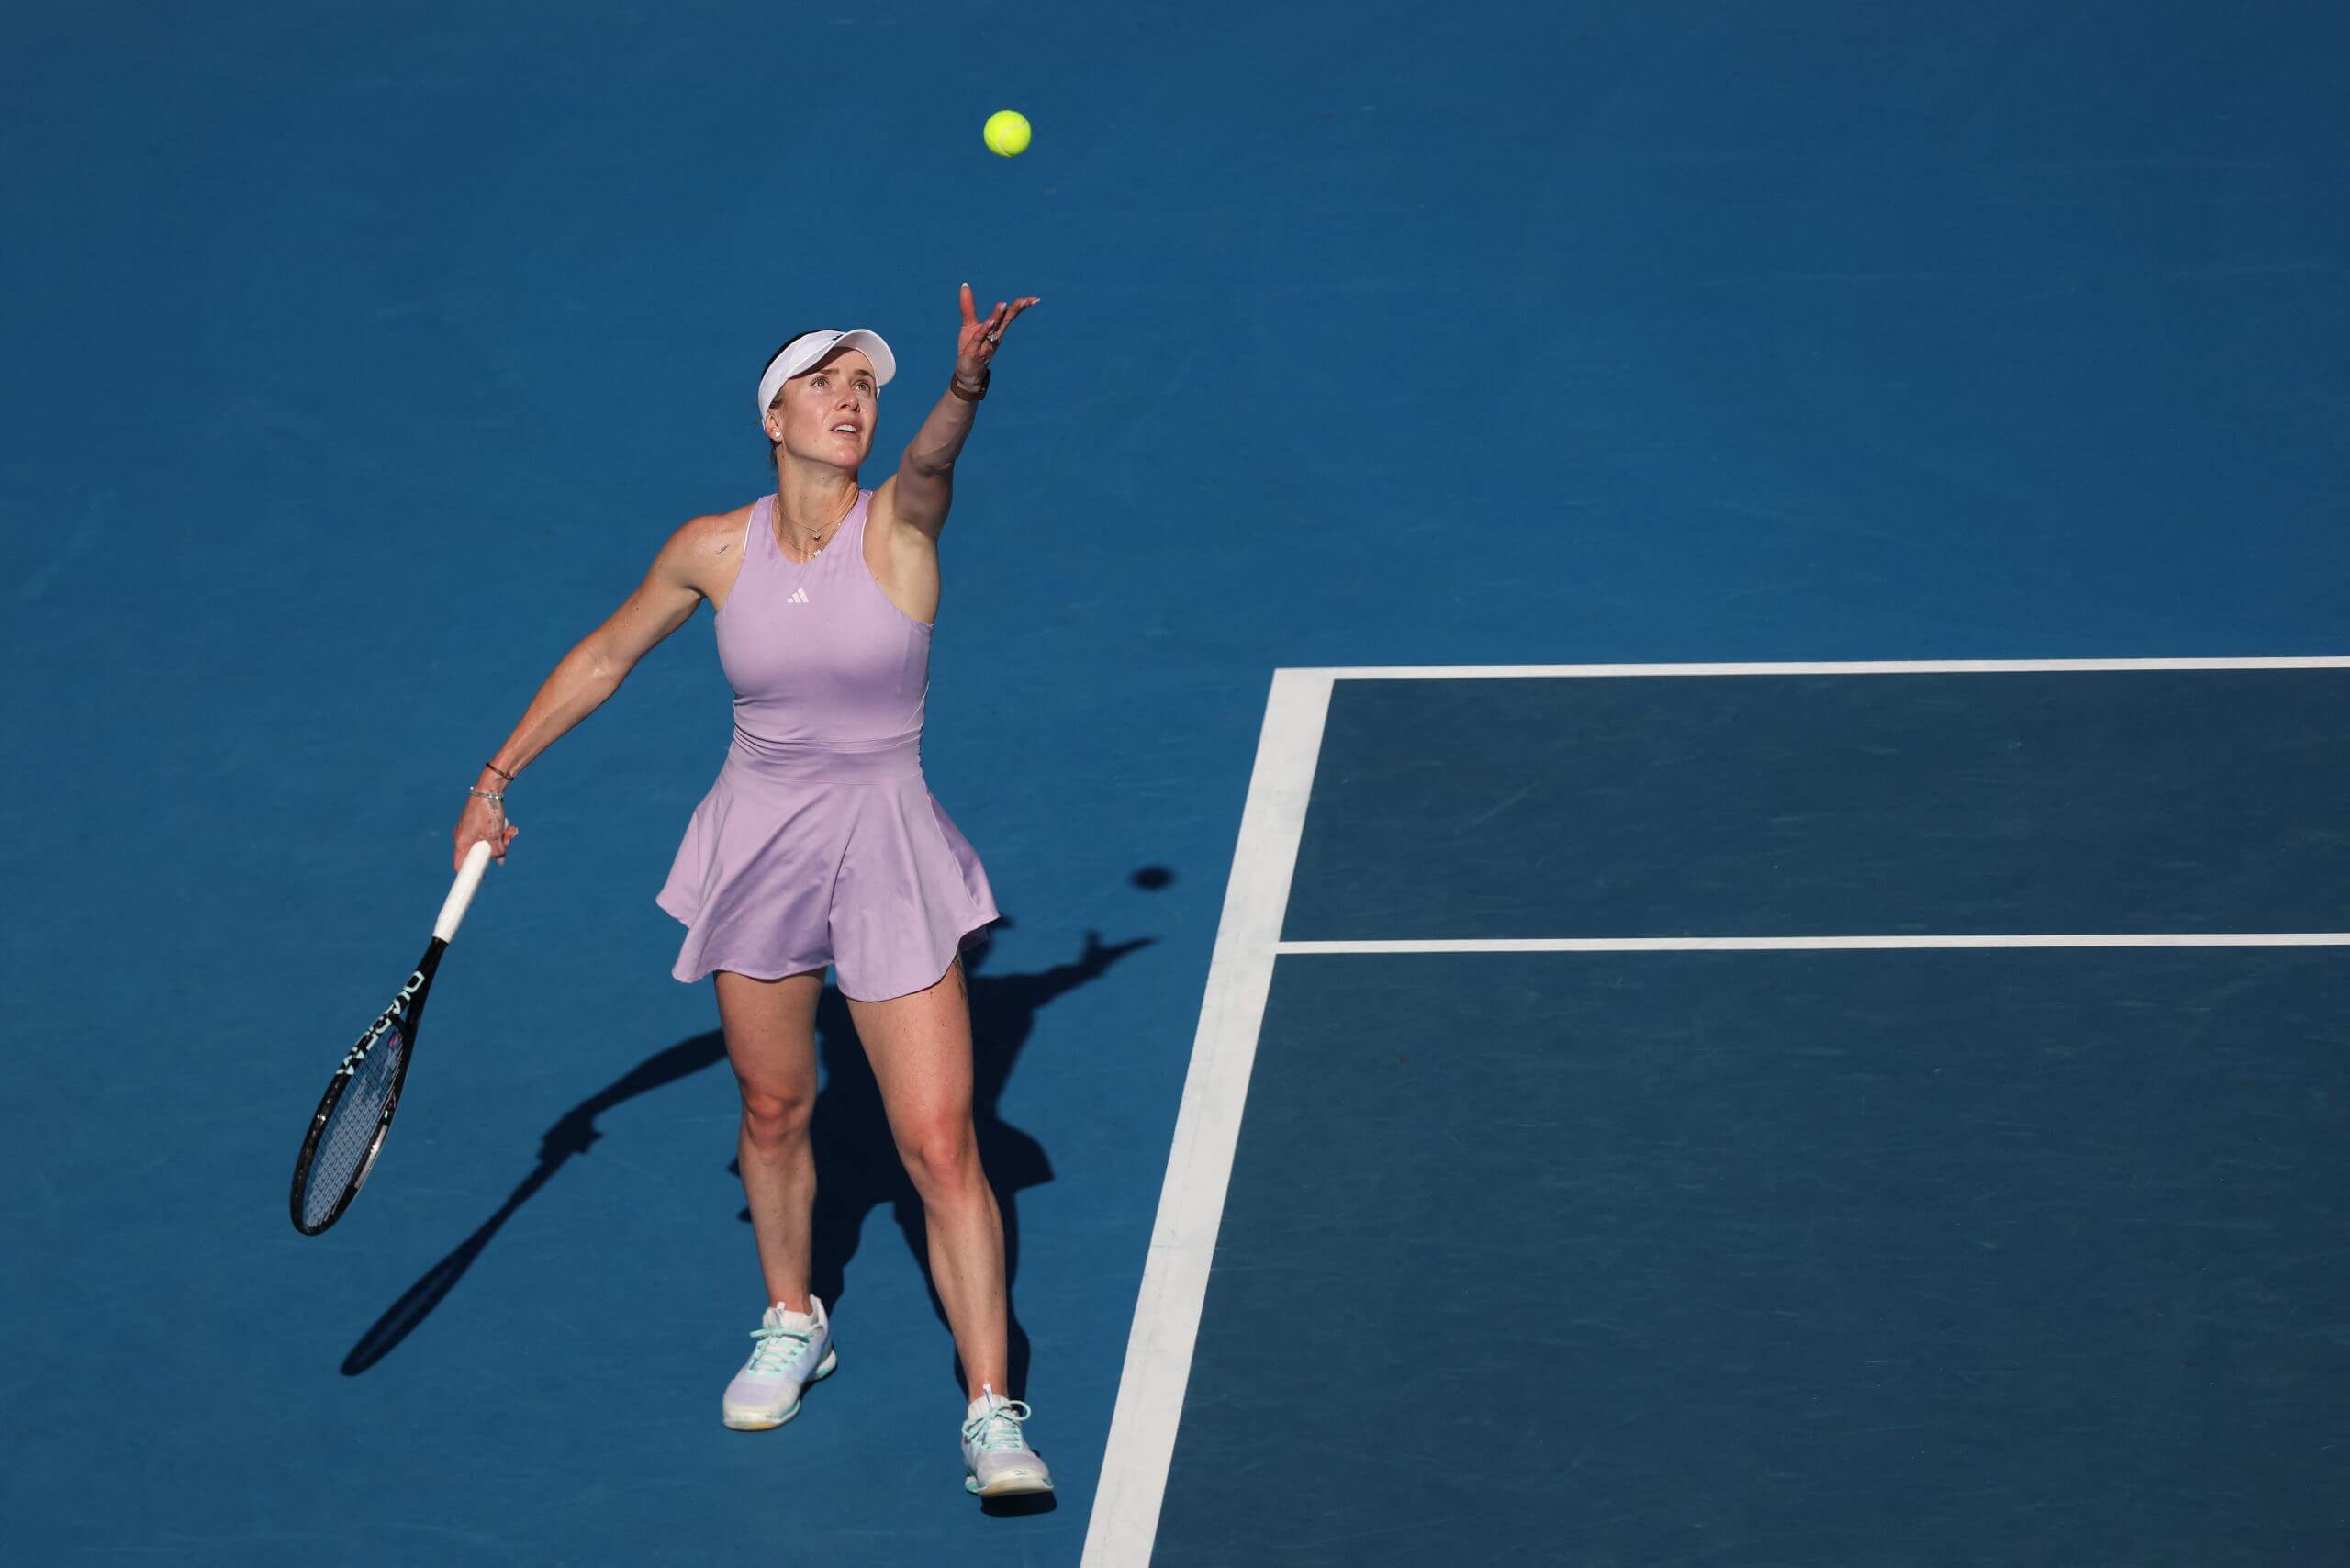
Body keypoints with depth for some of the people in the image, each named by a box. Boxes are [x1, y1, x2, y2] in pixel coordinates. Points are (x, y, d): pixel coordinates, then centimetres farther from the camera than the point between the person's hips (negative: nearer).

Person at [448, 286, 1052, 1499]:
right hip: (754, 850, 3)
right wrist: (497, 777, 15)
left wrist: (964, 385, -58)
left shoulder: (900, 526, -12)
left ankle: (991, 1412, 0)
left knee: (940, 1146, -6)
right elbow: (605, 656, 12)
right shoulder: (713, 552, -4)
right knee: (772, 1112, 17)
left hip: (885, 853, -3)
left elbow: (929, 460, -35)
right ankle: (791, 1327, 42)